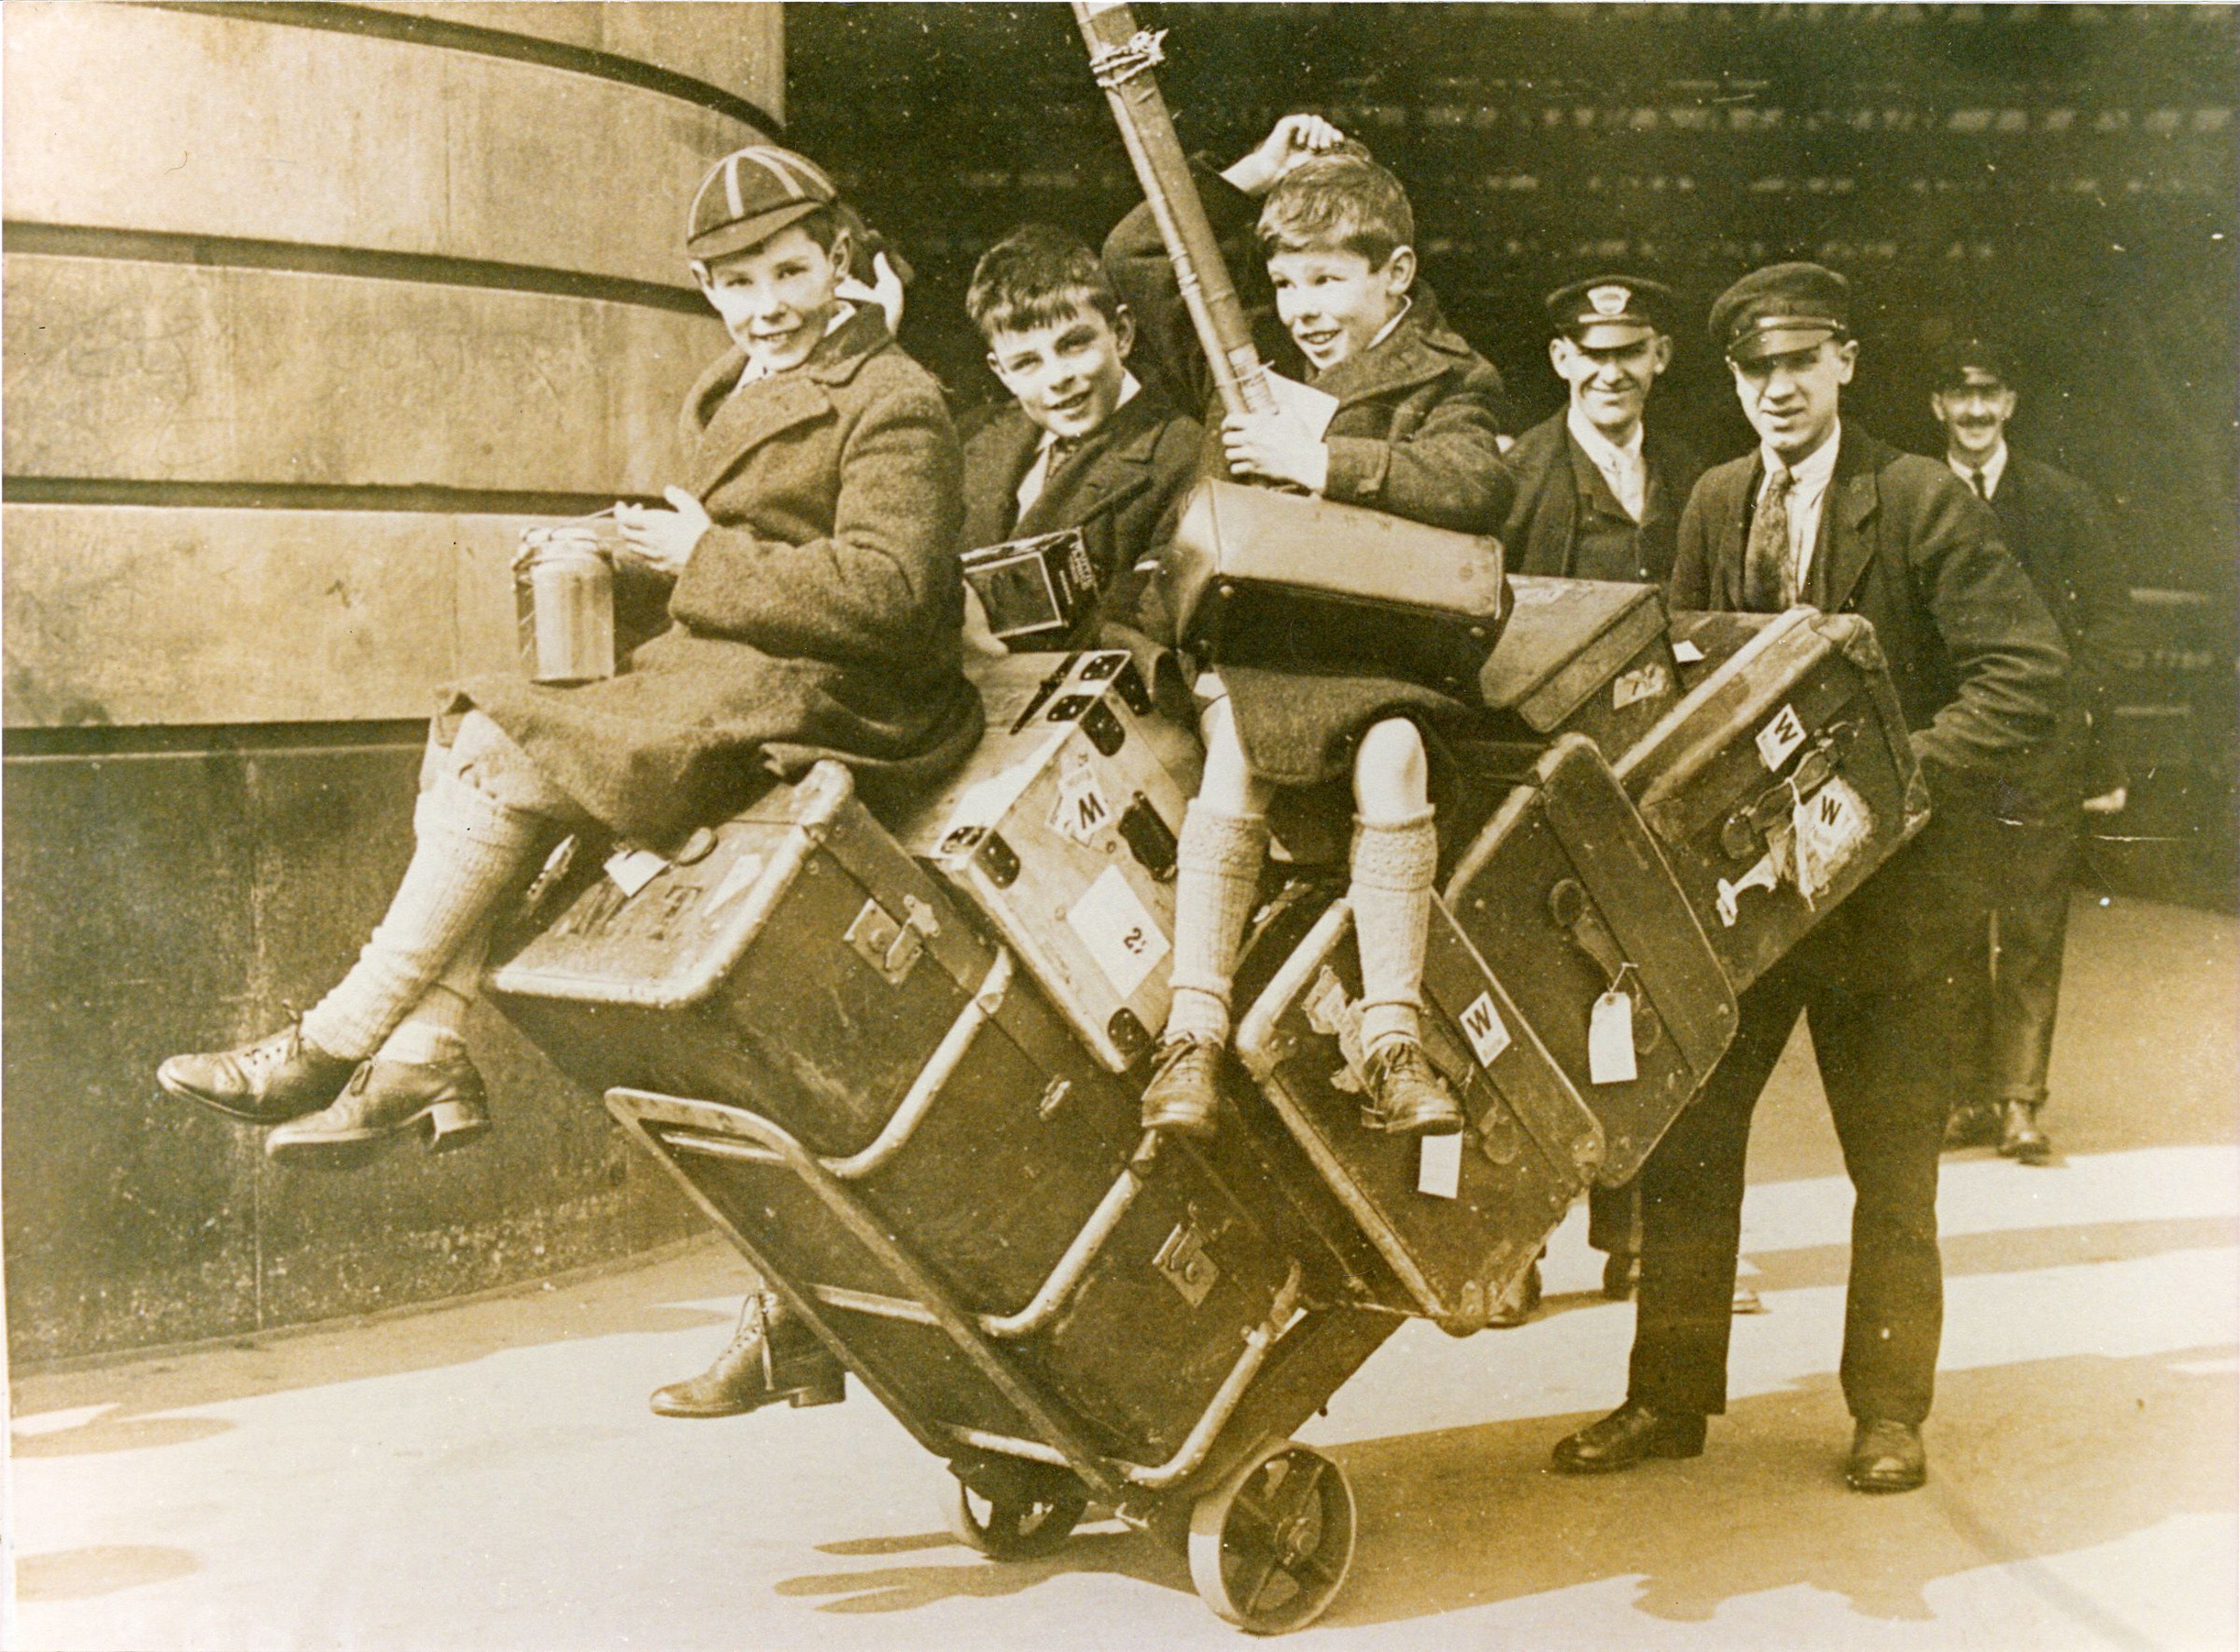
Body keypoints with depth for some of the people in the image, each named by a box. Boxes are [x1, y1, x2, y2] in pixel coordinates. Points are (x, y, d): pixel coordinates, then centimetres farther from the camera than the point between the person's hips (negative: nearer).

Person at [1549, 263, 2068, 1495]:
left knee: (1893, 1164, 7)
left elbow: (2026, 678, -14)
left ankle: (1889, 1411, 22)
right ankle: (1671, 1397, 19)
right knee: (1685, 1137, 5)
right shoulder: (1715, 504, 8)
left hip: (1886, 876, -4)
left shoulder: (1925, 502, -8)